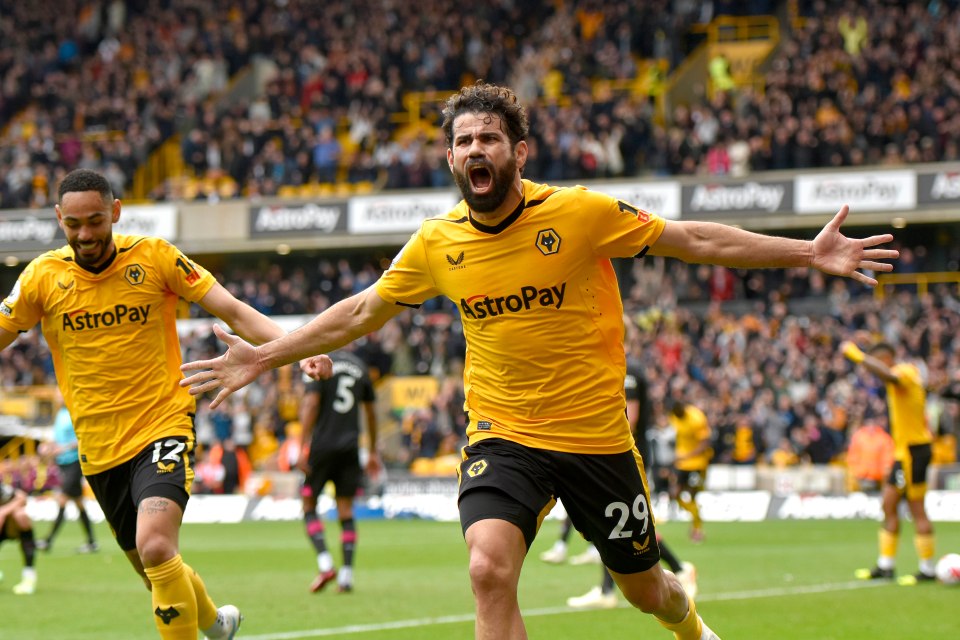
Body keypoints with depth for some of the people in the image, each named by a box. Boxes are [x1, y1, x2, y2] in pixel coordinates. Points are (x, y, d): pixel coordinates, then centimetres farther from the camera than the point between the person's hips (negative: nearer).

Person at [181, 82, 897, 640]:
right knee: (489, 570, -24)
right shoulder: (437, 244, -4)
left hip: (596, 437, -1)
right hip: (501, 437, 1)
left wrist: (807, 253, -9)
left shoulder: (581, 213, -13)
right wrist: (263, 357, 12)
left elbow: (692, 239, -6)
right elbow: (360, 312, 11)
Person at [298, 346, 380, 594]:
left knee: (309, 504, 6)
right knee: (346, 511, 5)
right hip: (350, 447, 4)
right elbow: (370, 412, 18)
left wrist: (303, 447, -15)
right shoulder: (360, 367, 11)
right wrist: (373, 452, 26)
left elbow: (310, 404, -15)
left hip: (323, 444, -4)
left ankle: (325, 563, -11)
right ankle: (346, 576, 1)